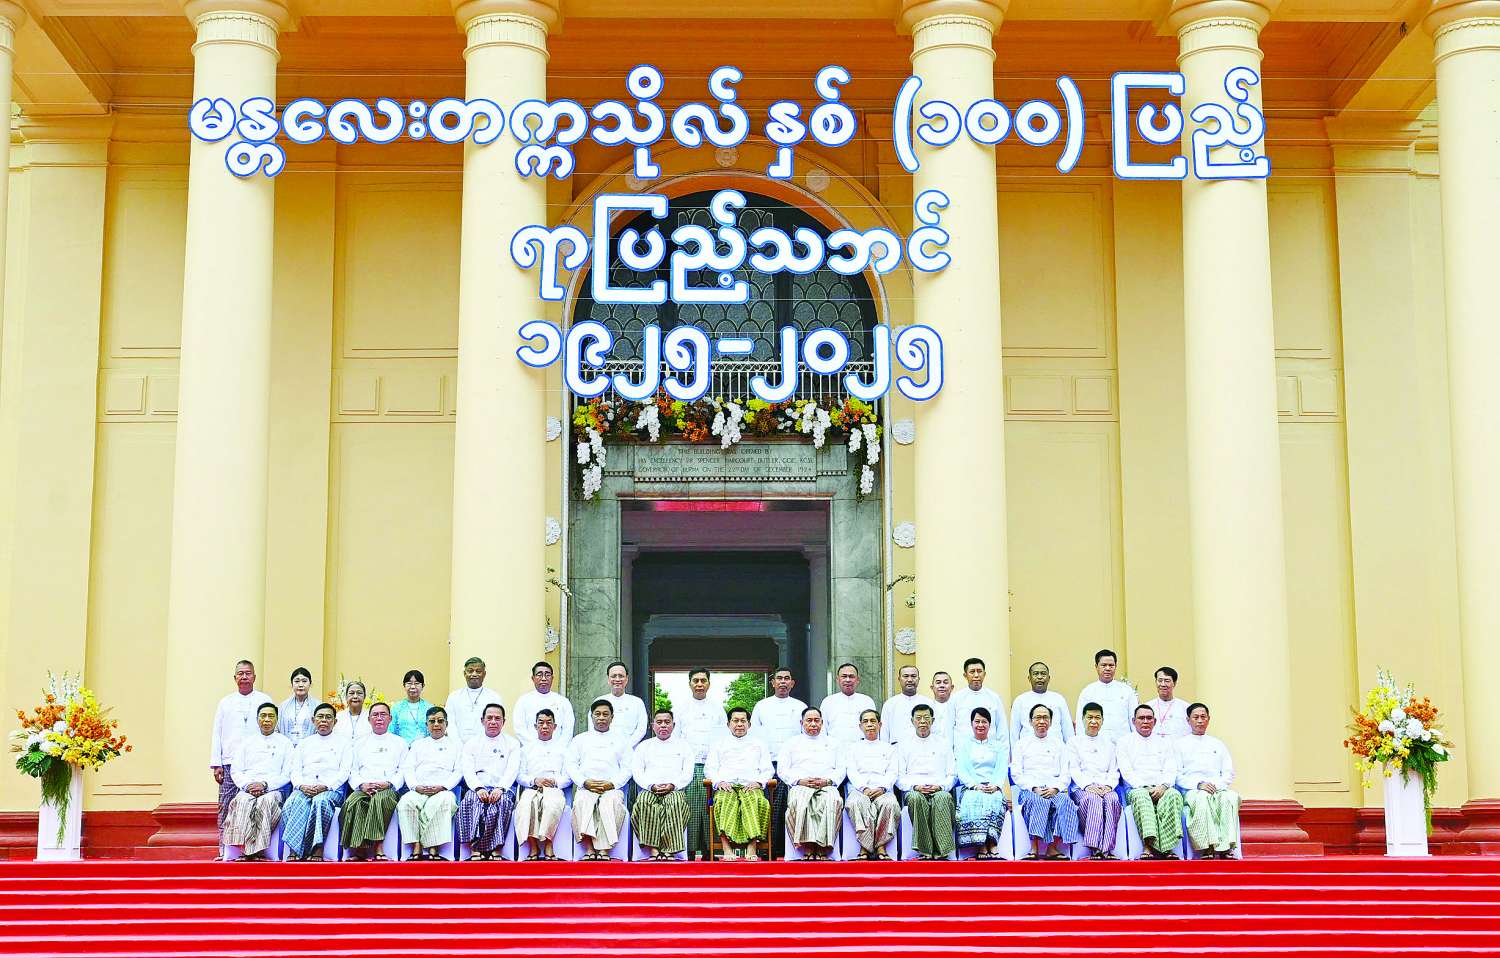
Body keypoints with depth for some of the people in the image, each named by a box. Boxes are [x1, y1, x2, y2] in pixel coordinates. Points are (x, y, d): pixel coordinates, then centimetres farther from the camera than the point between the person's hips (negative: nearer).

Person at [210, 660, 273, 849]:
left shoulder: (264, 700, 9)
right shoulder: (225, 703, 16)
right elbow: (217, 734, 14)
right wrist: (216, 764, 4)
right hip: (229, 763, 2)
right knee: (226, 808, -1)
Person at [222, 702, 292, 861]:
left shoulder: (285, 742, 14)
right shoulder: (246, 742, 21)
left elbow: (287, 774, 5)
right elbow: (236, 771, 12)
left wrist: (265, 784, -11)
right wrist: (247, 785, -8)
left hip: (273, 790, -2)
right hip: (247, 789, 2)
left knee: (267, 801, -37)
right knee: (243, 802, -34)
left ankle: (255, 850, -38)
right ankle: (248, 850, -39)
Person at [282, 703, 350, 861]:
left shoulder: (344, 742, 18)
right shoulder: (304, 743, 27)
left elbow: (344, 771, 5)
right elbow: (295, 770, 17)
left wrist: (325, 786, -12)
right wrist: (302, 786, -6)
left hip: (331, 789, -3)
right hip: (304, 788, 3)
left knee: (321, 801, -39)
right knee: (293, 803, -33)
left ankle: (318, 850, -41)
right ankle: (293, 851, -41)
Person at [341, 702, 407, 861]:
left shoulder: (399, 742, 20)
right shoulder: (360, 743, 26)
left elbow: (404, 771, 10)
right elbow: (353, 771, 17)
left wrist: (388, 783, -9)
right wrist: (362, 785, -5)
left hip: (389, 789, -2)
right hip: (363, 788, 2)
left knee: (379, 800, -38)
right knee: (352, 802, -33)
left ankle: (377, 847, -40)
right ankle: (359, 849, -35)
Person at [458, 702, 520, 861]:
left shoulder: (512, 744, 16)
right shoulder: (471, 744, 19)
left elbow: (512, 770, 1)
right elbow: (468, 771, 4)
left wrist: (500, 788, -18)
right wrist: (479, 788, -16)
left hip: (502, 790, -1)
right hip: (477, 789, 1)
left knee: (503, 801, -36)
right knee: (471, 800, -34)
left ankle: (495, 849, -34)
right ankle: (475, 848, -37)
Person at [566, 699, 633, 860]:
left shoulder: (621, 740, 23)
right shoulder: (579, 739, 24)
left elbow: (626, 768, 12)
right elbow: (571, 765, 13)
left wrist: (612, 784, -7)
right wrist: (585, 782, -6)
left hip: (612, 788, -1)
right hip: (586, 787, 1)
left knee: (613, 802, -36)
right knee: (582, 801, -35)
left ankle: (604, 850, -36)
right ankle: (589, 848, -35)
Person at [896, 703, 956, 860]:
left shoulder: (944, 744, 21)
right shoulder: (904, 746, 19)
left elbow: (952, 775, 15)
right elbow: (900, 778, 12)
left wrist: (940, 786, -6)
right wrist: (915, 786, -7)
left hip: (939, 790, 0)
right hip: (914, 791, 0)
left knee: (943, 798, -37)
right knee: (916, 798, -38)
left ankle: (941, 850, -42)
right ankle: (925, 851, -38)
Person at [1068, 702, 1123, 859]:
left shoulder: (1109, 744, 26)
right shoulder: (1074, 742, 17)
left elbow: (1114, 771, 17)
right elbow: (1074, 769, 5)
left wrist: (1108, 785, -6)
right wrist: (1088, 785, -12)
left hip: (1105, 788, 2)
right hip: (1082, 788, -2)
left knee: (1112, 799, -34)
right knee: (1093, 799, -37)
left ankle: (1107, 848, -41)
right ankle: (1094, 849, -45)